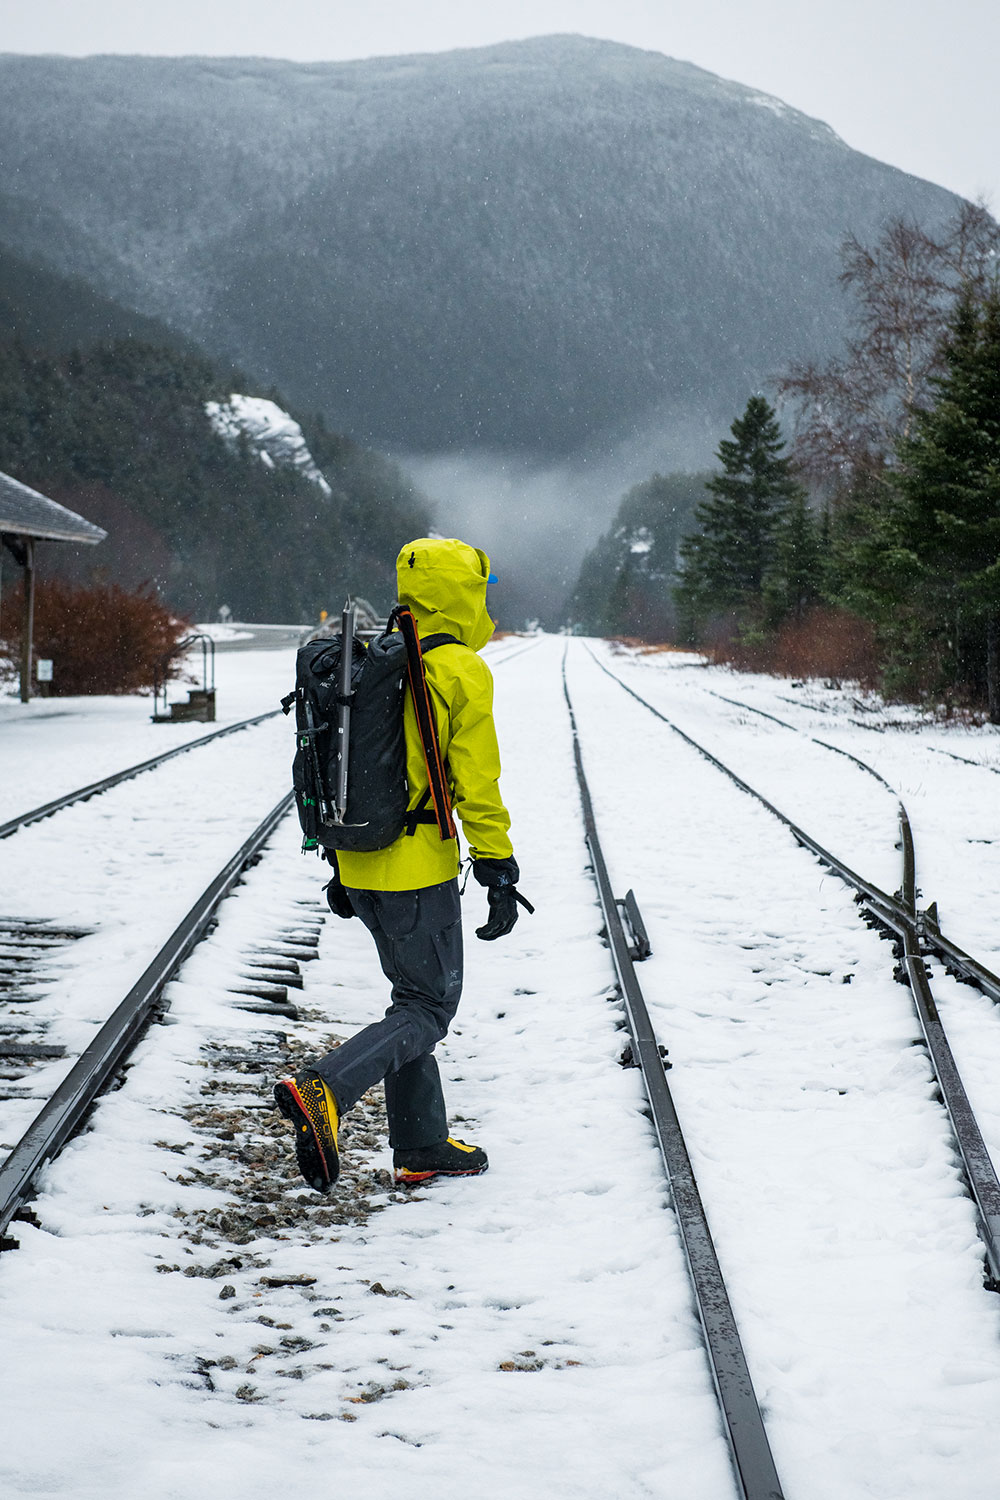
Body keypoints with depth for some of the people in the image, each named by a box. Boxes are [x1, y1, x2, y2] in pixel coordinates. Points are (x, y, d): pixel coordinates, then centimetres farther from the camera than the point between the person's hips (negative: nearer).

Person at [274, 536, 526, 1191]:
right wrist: (499, 871, -10)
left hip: (361, 865, 8)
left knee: (415, 995, 18)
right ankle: (325, 1090, -21)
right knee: (429, 1010, 0)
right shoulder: (463, 672, -12)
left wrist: (342, 862, 22)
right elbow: (476, 782, -15)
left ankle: (422, 1146, 21)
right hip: (418, 869, -8)